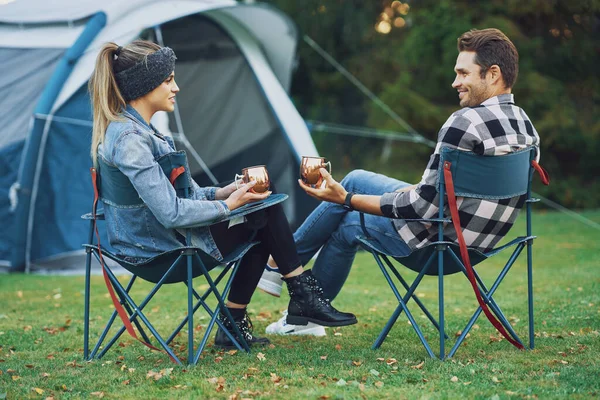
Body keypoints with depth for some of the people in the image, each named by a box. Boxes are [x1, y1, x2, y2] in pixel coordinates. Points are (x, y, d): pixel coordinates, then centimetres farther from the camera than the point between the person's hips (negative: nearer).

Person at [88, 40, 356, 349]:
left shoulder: (126, 130, 9)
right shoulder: (130, 139, -23)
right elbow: (171, 214, -27)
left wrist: (219, 193, 5)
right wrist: (227, 205, -13)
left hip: (150, 243, 10)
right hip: (166, 251, -10)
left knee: (263, 210, 17)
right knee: (265, 210, -1)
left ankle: (234, 324, 16)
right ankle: (304, 298, 14)